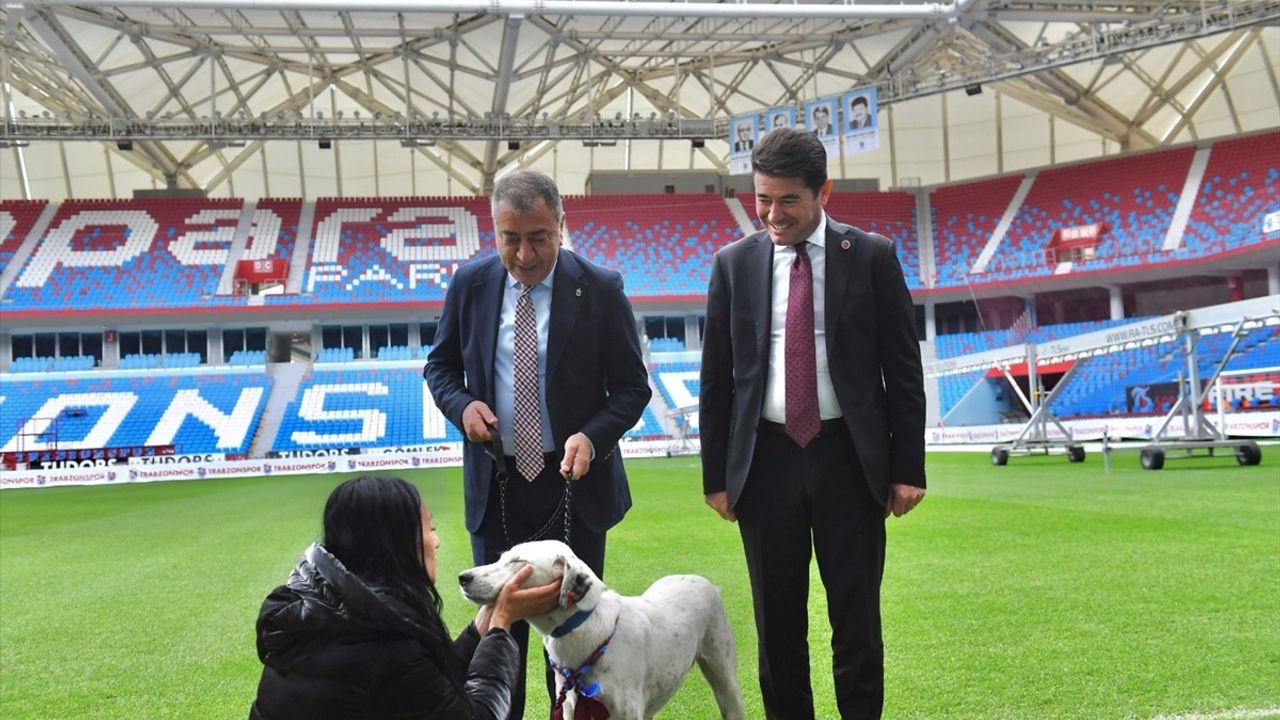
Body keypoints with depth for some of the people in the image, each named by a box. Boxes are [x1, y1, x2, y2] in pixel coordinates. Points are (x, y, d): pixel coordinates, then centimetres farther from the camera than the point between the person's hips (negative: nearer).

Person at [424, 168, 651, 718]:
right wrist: (462, 405, -11)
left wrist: (593, 436, -22)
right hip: (496, 485, 2)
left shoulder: (600, 289, -9)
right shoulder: (470, 285, -3)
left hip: (573, 483, -2)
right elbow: (439, 366, 11)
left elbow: (632, 386, -4)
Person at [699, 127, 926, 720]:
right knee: (777, 620, 9)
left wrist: (908, 467, -4)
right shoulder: (734, 263, 4)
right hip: (766, 457, 2)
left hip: (848, 456, -1)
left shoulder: (872, 257, 0)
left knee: (856, 617, 5)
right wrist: (716, 475, 4)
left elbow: (903, 371, 1)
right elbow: (716, 378, 7)